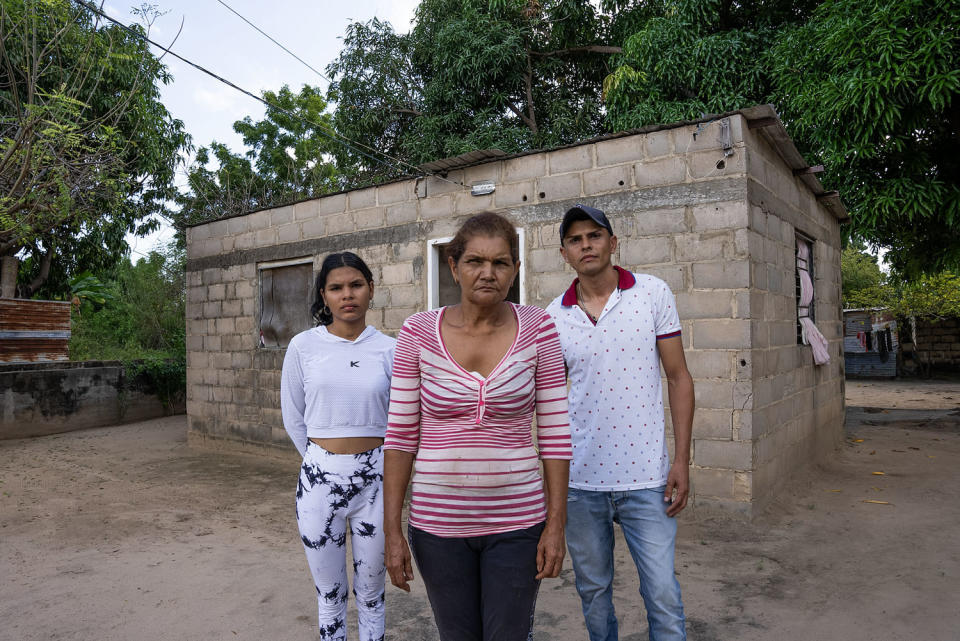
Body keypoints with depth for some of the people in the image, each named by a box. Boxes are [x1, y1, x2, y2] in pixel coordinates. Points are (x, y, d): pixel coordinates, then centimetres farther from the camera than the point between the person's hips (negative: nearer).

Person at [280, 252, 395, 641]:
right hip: (320, 479, 0)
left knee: (371, 593, 14)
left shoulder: (389, 350, -3)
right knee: (329, 594, 14)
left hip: (376, 480, 0)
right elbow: (293, 419, 7)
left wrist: (367, 461, 9)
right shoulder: (304, 346, -3)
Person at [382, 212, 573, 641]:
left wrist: (556, 524, -4)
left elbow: (554, 432, -4)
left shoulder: (536, 328, -7)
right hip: (437, 523, 1)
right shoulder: (419, 332, -7)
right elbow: (400, 434, -4)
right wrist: (392, 530, -5)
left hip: (517, 521, 0)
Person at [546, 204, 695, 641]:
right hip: (578, 478, 2)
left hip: (646, 477, -1)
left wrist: (682, 460, -5)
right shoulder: (553, 316, 2)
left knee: (663, 595, 3)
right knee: (592, 589, 16)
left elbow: (678, 378, 0)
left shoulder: (654, 293, -2)